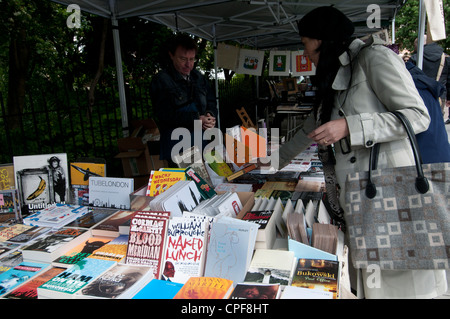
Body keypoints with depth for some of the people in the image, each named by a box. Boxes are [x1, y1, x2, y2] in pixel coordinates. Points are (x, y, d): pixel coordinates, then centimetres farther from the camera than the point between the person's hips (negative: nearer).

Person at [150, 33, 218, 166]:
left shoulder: (199, 77, 12)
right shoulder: (161, 80, -7)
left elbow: (211, 102, 16)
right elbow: (165, 114, -17)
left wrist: (210, 116, -8)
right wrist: (196, 119, -21)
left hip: (200, 142, 6)